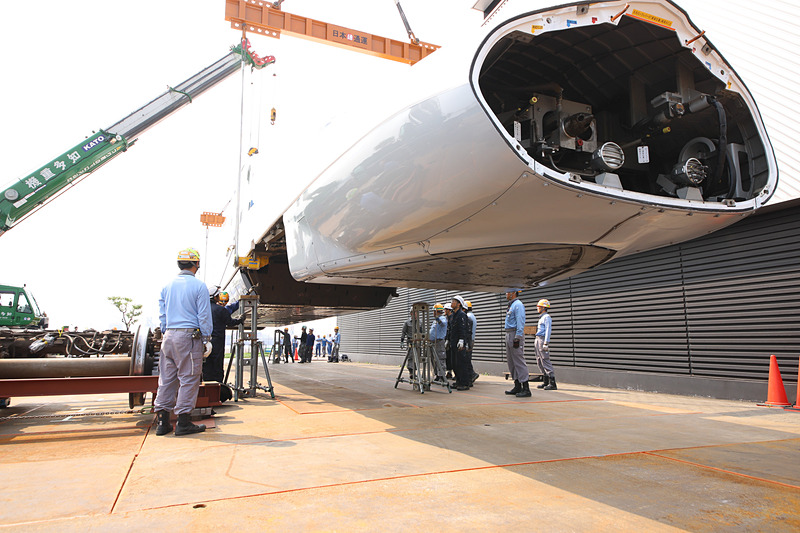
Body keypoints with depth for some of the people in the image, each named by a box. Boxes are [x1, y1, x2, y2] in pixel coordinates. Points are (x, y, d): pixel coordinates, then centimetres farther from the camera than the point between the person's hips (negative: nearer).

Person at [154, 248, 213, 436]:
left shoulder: (168, 286, 11)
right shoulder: (198, 286, -6)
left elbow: (162, 313, 15)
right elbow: (204, 316, -6)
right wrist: (206, 337, 3)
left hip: (169, 336, 6)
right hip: (189, 336, -6)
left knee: (167, 378, 11)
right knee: (188, 379, 0)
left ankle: (162, 422, 14)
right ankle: (183, 422, 3)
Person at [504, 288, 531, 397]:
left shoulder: (518, 305, -11)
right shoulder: (511, 305, 20)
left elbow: (520, 323, -18)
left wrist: (517, 338, -23)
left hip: (515, 335, -10)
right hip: (509, 335, 10)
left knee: (519, 362, -11)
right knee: (512, 363, 11)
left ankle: (526, 389, -10)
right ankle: (517, 387, 17)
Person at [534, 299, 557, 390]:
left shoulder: (547, 317, -9)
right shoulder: (541, 317, 20)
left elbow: (548, 330, -16)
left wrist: (546, 343, -23)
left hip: (543, 340, -10)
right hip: (538, 340, 10)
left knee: (545, 361, -11)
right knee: (539, 362, 10)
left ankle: (552, 383, -10)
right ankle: (546, 382, 16)